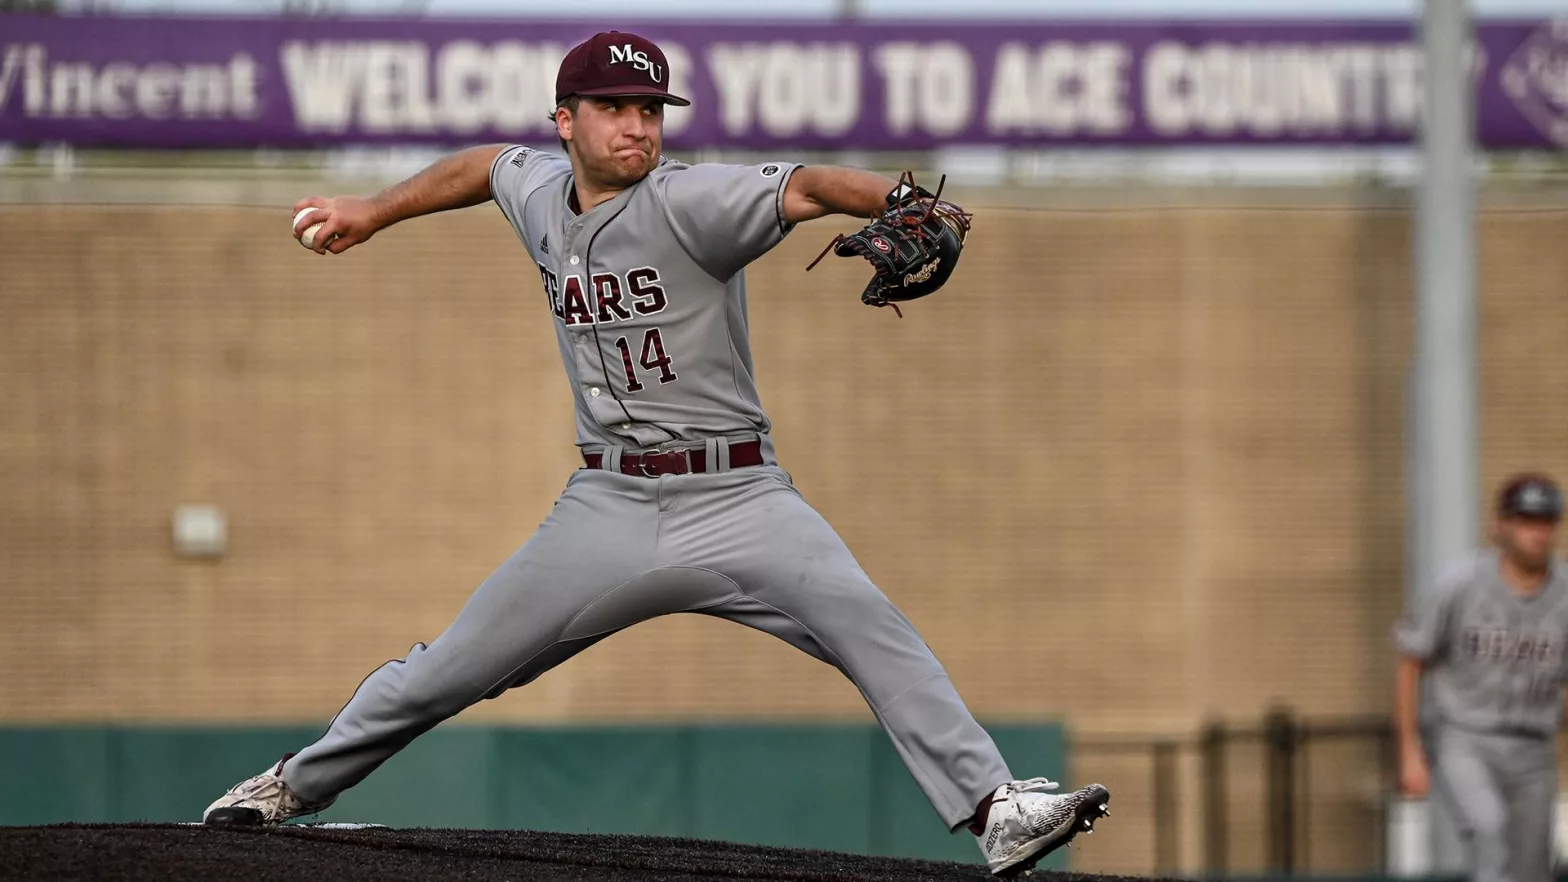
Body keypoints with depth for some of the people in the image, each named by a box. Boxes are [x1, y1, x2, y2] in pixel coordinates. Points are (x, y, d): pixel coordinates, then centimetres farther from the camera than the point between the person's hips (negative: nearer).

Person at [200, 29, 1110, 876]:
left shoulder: (686, 202, -12)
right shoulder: (540, 195, 6)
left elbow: (803, 187, -30)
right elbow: (489, 164, 30)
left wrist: (893, 198, -48)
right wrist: (375, 211, 36)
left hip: (738, 498, -4)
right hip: (608, 507, 4)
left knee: (868, 624, -26)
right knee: (450, 669, 7)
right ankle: (297, 784, 28)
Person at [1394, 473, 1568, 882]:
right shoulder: (1460, 585, -15)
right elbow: (1410, 664, -5)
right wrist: (1410, 755, -9)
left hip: (1530, 754, 4)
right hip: (1458, 742, -4)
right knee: (1487, 828, -32)